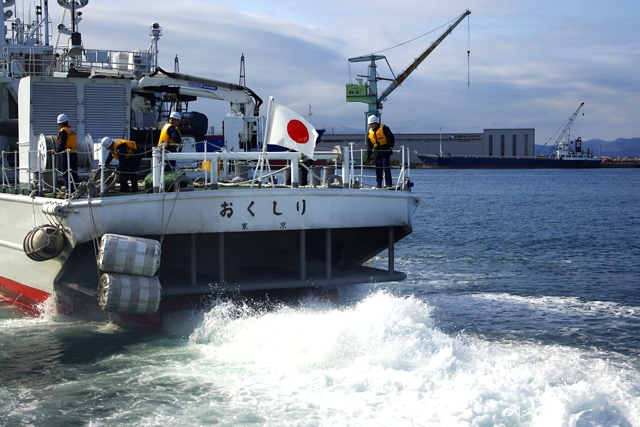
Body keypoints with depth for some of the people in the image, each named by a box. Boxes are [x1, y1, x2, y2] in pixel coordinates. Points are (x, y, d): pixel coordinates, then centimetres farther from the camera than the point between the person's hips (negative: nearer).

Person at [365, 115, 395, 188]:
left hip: (385, 152, -6)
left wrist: (390, 148, -16)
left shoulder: (384, 128, -8)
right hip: (377, 153, 6)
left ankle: (389, 184, -8)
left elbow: (392, 138, -7)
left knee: (386, 169, -10)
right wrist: (368, 154, 13)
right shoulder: (370, 132, 11)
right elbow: (369, 144, 18)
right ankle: (379, 185, 12)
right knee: (378, 170, 6)